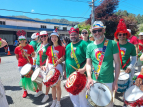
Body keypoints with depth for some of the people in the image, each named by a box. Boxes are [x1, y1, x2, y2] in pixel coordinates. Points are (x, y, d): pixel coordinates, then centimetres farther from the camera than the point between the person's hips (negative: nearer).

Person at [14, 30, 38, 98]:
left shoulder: (30, 47, -5)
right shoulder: (17, 48, -1)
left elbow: (34, 54, 1)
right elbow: (17, 57, 9)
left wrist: (29, 55, -16)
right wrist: (21, 60, -3)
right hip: (21, 65, 2)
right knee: (23, 78, 7)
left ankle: (36, 88, 28)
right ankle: (25, 91, 26)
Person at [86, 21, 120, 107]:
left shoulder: (112, 44, -8)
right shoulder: (90, 46, 1)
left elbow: (117, 63, -6)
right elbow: (88, 64, 4)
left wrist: (115, 81, -7)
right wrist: (89, 78, -9)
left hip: (108, 82, -2)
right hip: (94, 81, 3)